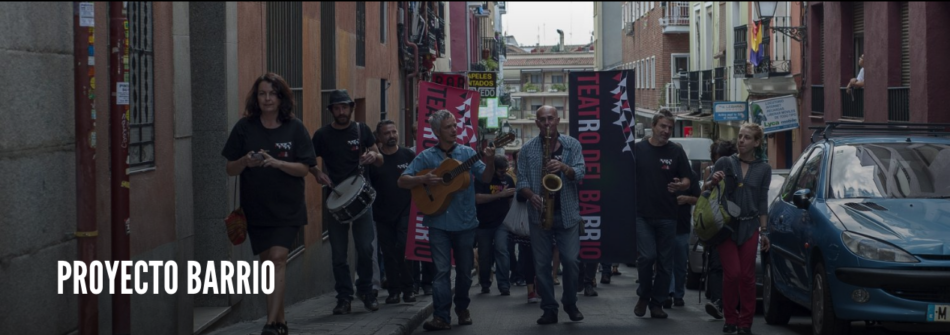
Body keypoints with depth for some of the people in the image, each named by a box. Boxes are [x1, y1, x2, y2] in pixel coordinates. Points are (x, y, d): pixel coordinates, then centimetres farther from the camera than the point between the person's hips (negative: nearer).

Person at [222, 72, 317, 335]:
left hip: (286, 209, -3)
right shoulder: (244, 128, 1)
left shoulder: (295, 129, -2)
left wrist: (275, 162, -21)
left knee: (278, 257, -15)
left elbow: (304, 168, -6)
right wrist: (246, 162, -18)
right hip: (255, 209, 3)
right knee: (267, 262, 10)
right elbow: (230, 169, 3)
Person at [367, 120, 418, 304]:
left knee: (404, 249, -11)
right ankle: (394, 290, 16)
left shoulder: (408, 155, 2)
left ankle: (407, 289, 1)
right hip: (382, 214, 1)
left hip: (405, 211, -1)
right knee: (388, 253, 6)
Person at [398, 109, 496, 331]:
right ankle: (441, 316, -8)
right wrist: (424, 179, -19)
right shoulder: (426, 157, 0)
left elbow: (486, 178, -2)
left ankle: (462, 309, 28)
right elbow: (402, 181, -2)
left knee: (464, 270, 11)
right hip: (439, 223, -2)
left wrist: (489, 163, -22)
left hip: (465, 222, 2)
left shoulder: (467, 153, 3)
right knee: (441, 270, -7)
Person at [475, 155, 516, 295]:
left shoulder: (508, 179, 6)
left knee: (501, 250, -17)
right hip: (484, 223, -1)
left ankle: (504, 285, -15)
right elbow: (478, 198, -19)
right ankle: (485, 284, 27)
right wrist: (500, 194, -22)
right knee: (484, 255, 6)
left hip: (501, 223, 1)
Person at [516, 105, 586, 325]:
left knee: (571, 260, -2)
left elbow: (580, 174, -7)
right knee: (542, 264, 2)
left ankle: (570, 303, 18)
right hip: (539, 213, 1)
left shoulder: (572, 145, 3)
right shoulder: (527, 149, 3)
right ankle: (549, 309, 10)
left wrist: (564, 167, -26)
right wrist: (532, 196, -18)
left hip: (567, 212, -1)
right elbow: (522, 181, 1)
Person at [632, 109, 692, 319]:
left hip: (667, 216, 2)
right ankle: (644, 295, 10)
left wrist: (679, 185, -20)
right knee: (647, 256, -14)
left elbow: (687, 182, 3)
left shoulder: (676, 152, 3)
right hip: (642, 214, -2)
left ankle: (657, 303, 17)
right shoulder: (638, 149, 1)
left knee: (664, 262, 5)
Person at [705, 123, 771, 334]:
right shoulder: (725, 163, 1)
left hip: (749, 227, 1)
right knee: (732, 273, -8)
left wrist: (764, 231, 6)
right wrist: (713, 182, -18)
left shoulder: (763, 169, 6)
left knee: (747, 276, 0)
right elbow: (705, 190, 4)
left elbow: (763, 202, 9)